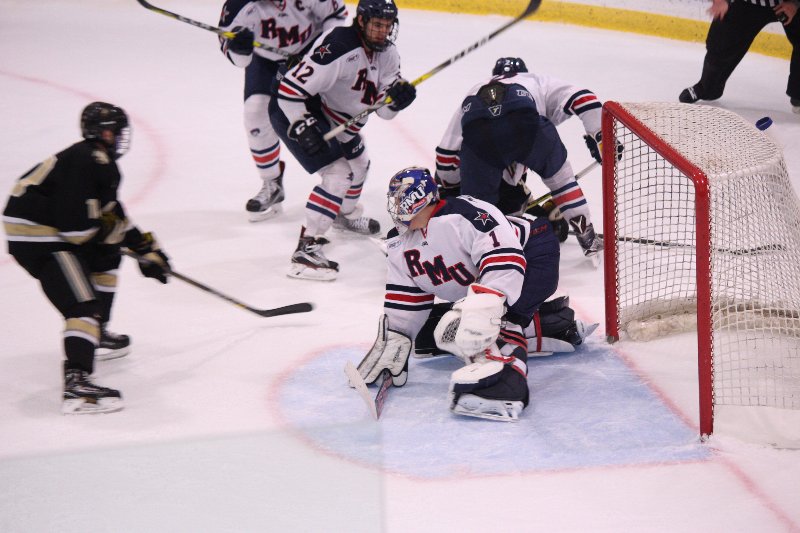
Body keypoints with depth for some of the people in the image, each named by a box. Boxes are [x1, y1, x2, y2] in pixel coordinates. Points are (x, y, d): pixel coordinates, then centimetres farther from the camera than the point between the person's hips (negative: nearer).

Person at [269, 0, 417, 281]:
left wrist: (396, 97, -24)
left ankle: (346, 214, 58)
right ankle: (306, 247, -23)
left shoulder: (386, 53, -4)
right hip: (292, 111, -10)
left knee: (358, 163, 27)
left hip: (336, 118, 10)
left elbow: (383, 109, -3)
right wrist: (304, 128, -33)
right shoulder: (337, 47, -31)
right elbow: (291, 89, -30)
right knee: (339, 173, -21)